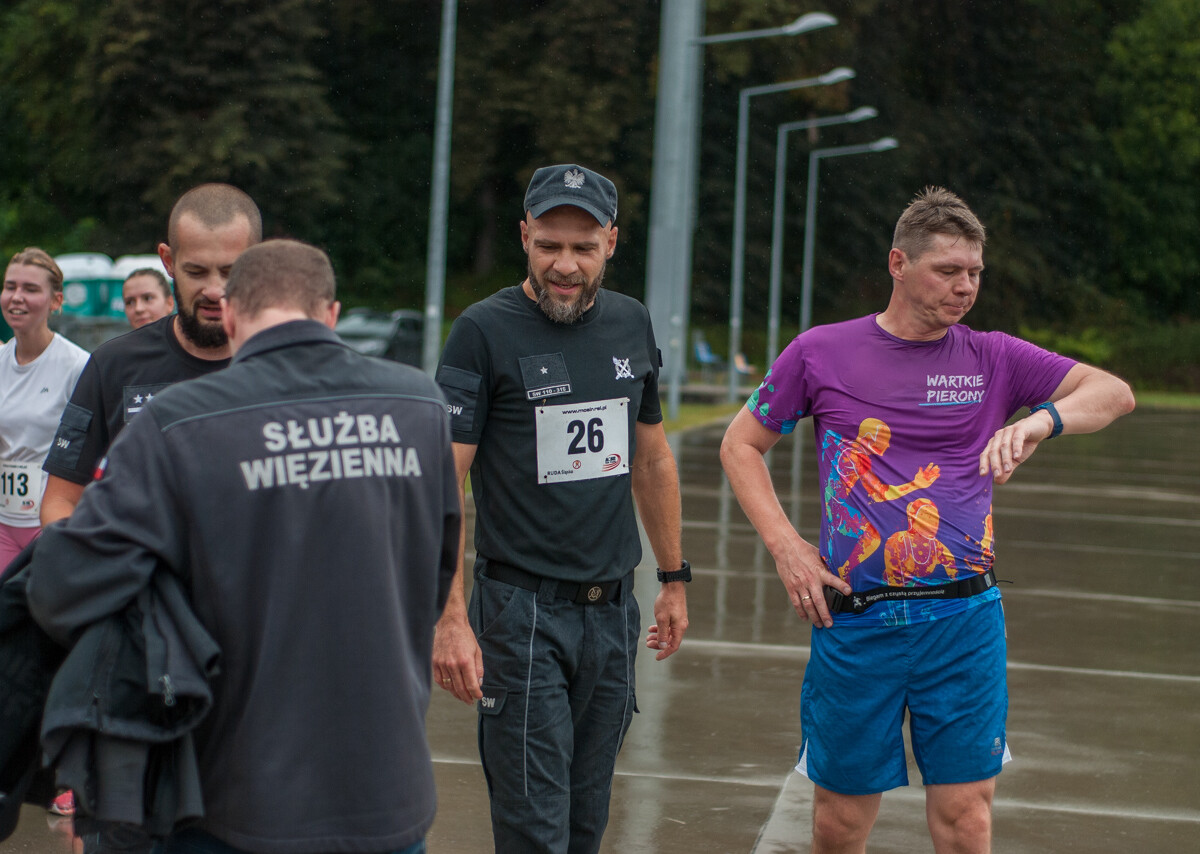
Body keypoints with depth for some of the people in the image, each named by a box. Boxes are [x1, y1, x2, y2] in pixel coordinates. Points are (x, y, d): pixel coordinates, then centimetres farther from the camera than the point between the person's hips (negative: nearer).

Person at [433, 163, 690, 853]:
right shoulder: (485, 333, -9)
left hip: (613, 611, 5)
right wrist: (450, 617, -20)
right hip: (522, 613, -5)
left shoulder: (632, 325, 8)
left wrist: (675, 578, 20)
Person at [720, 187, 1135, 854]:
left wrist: (1041, 420, -21)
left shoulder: (994, 359, 6)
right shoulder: (821, 354, 3)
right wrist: (786, 545, -1)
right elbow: (741, 446, 12)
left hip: (965, 621, 1)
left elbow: (1114, 393, -1)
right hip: (855, 619, 0)